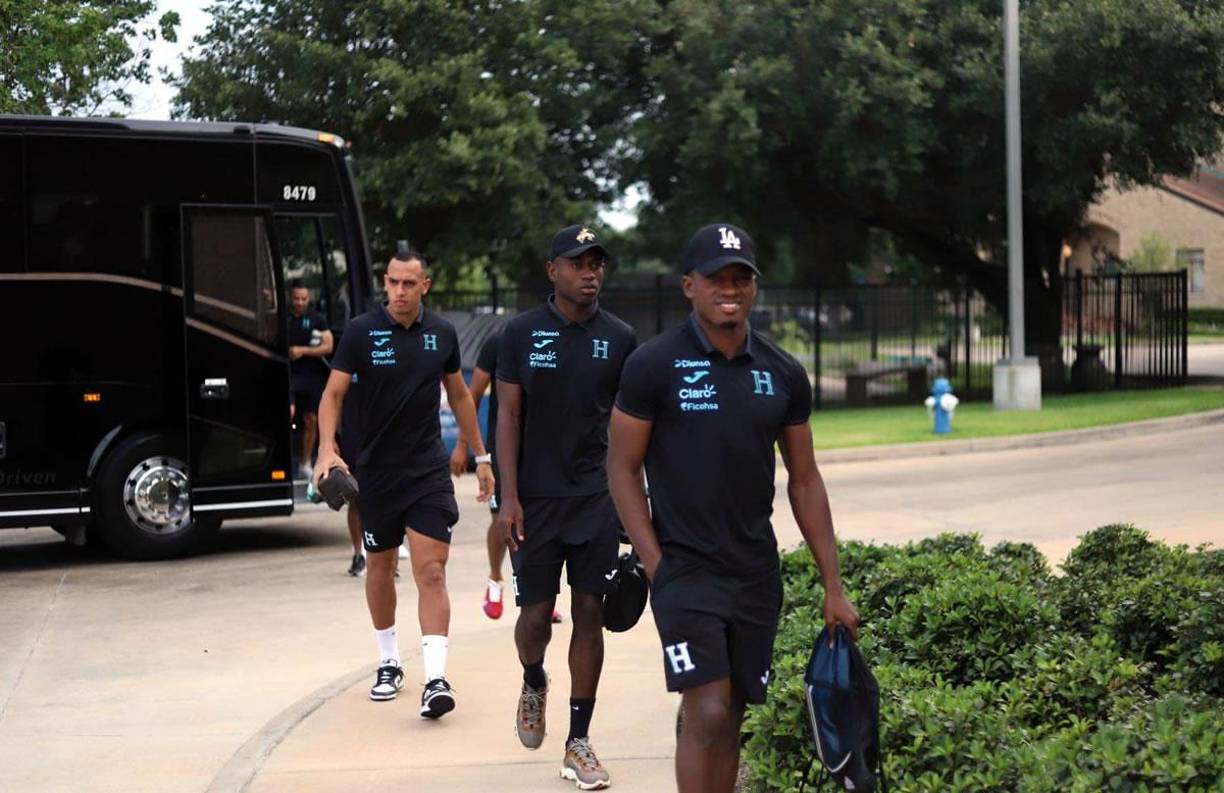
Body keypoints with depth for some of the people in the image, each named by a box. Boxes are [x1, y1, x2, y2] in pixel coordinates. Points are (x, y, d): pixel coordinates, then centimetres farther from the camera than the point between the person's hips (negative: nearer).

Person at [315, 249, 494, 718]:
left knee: (431, 571, -10)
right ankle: (388, 663, 31)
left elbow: (459, 396, 14)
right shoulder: (362, 331, -6)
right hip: (375, 470, 0)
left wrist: (480, 456, 16)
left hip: (429, 470, 0)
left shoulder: (442, 333, 1)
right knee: (380, 566, 13)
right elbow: (333, 393, -7)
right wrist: (327, 449, -23)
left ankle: (436, 679, -14)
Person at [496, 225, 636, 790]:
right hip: (536, 498, -1)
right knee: (536, 613, 1)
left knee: (589, 613, 1)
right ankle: (533, 683, 36)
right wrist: (508, 497, -7)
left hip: (597, 496, 1)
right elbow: (508, 416, -1)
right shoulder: (522, 333, 0)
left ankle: (578, 743, 9)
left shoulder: (619, 339, 4)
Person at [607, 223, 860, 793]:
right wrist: (656, 565, -11)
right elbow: (622, 468, -4)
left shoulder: (784, 375, 5)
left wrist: (833, 588, 9)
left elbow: (805, 481, 11)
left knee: (731, 720, 11)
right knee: (707, 714, -13)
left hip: (756, 574, 5)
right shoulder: (654, 365, -7)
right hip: (686, 570, -4)